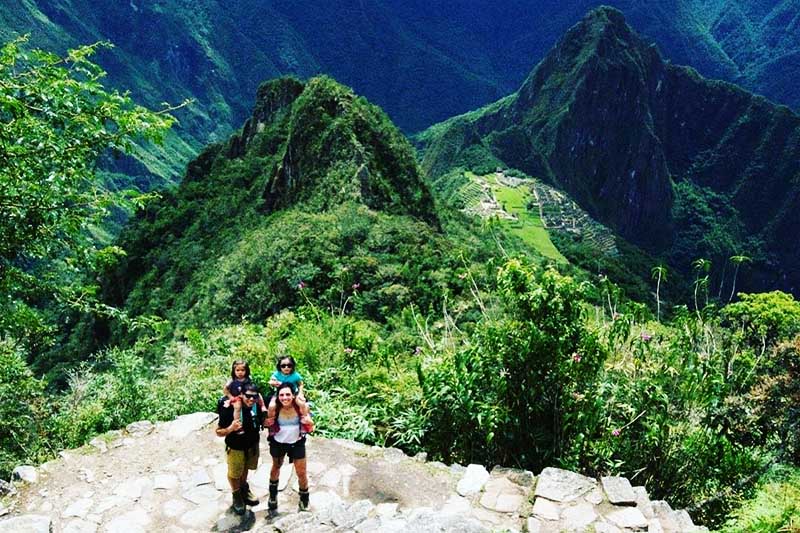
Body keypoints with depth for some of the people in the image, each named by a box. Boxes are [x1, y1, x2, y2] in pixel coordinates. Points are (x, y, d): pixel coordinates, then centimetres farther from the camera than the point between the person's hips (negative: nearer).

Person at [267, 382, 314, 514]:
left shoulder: (300, 406, -25)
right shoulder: (274, 407, -25)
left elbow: (310, 429, -17)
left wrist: (308, 422, -38)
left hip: (297, 443, -1)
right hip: (278, 443, 1)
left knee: (301, 473, 8)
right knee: (276, 467, 26)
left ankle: (304, 500, 35)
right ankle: (273, 496, 51)